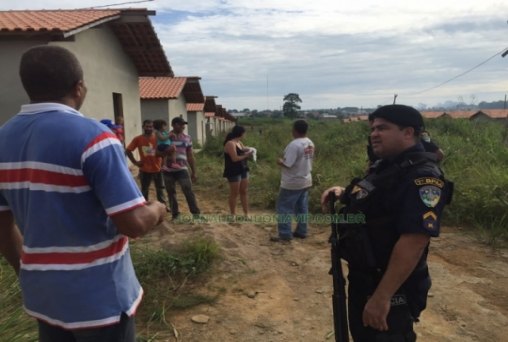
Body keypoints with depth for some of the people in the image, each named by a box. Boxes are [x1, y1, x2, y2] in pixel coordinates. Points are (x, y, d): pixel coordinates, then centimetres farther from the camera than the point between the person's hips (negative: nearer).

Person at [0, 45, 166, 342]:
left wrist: (28, 272, 21)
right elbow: (134, 224, -25)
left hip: (42, 295, 6)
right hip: (99, 298, -6)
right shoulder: (93, 136, -21)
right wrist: (157, 211, -3)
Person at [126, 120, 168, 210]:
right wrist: (135, 162, -6)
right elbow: (128, 151, -2)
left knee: (160, 189, 14)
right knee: (144, 190, 10)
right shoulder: (138, 139, -7)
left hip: (157, 169, 2)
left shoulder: (157, 138, -3)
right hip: (145, 170, -2)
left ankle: (163, 205, 28)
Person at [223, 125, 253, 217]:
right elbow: (235, 158, -22)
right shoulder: (230, 143, -16)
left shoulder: (239, 142, 13)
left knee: (244, 192, 11)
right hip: (234, 172, -9)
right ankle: (233, 215, 11)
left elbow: (244, 150, 23)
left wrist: (248, 150, 1)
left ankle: (246, 214, 18)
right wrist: (246, 155, -14)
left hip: (243, 170, 9)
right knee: (234, 194, 0)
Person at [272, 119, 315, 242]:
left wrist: (280, 161, -5)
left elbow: (287, 164, -26)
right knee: (302, 208, 16)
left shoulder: (294, 144, -23)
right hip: (306, 181, 9)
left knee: (284, 208, 0)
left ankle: (285, 235, 3)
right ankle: (301, 231, 24)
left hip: (292, 183, -9)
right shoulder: (310, 143, 6)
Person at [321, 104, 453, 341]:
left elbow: (414, 241, -30)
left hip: (391, 289, -9)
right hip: (362, 279, 9)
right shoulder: (385, 167, 7)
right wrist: (344, 194, 3)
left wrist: (381, 297, -29)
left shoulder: (422, 176, -23)